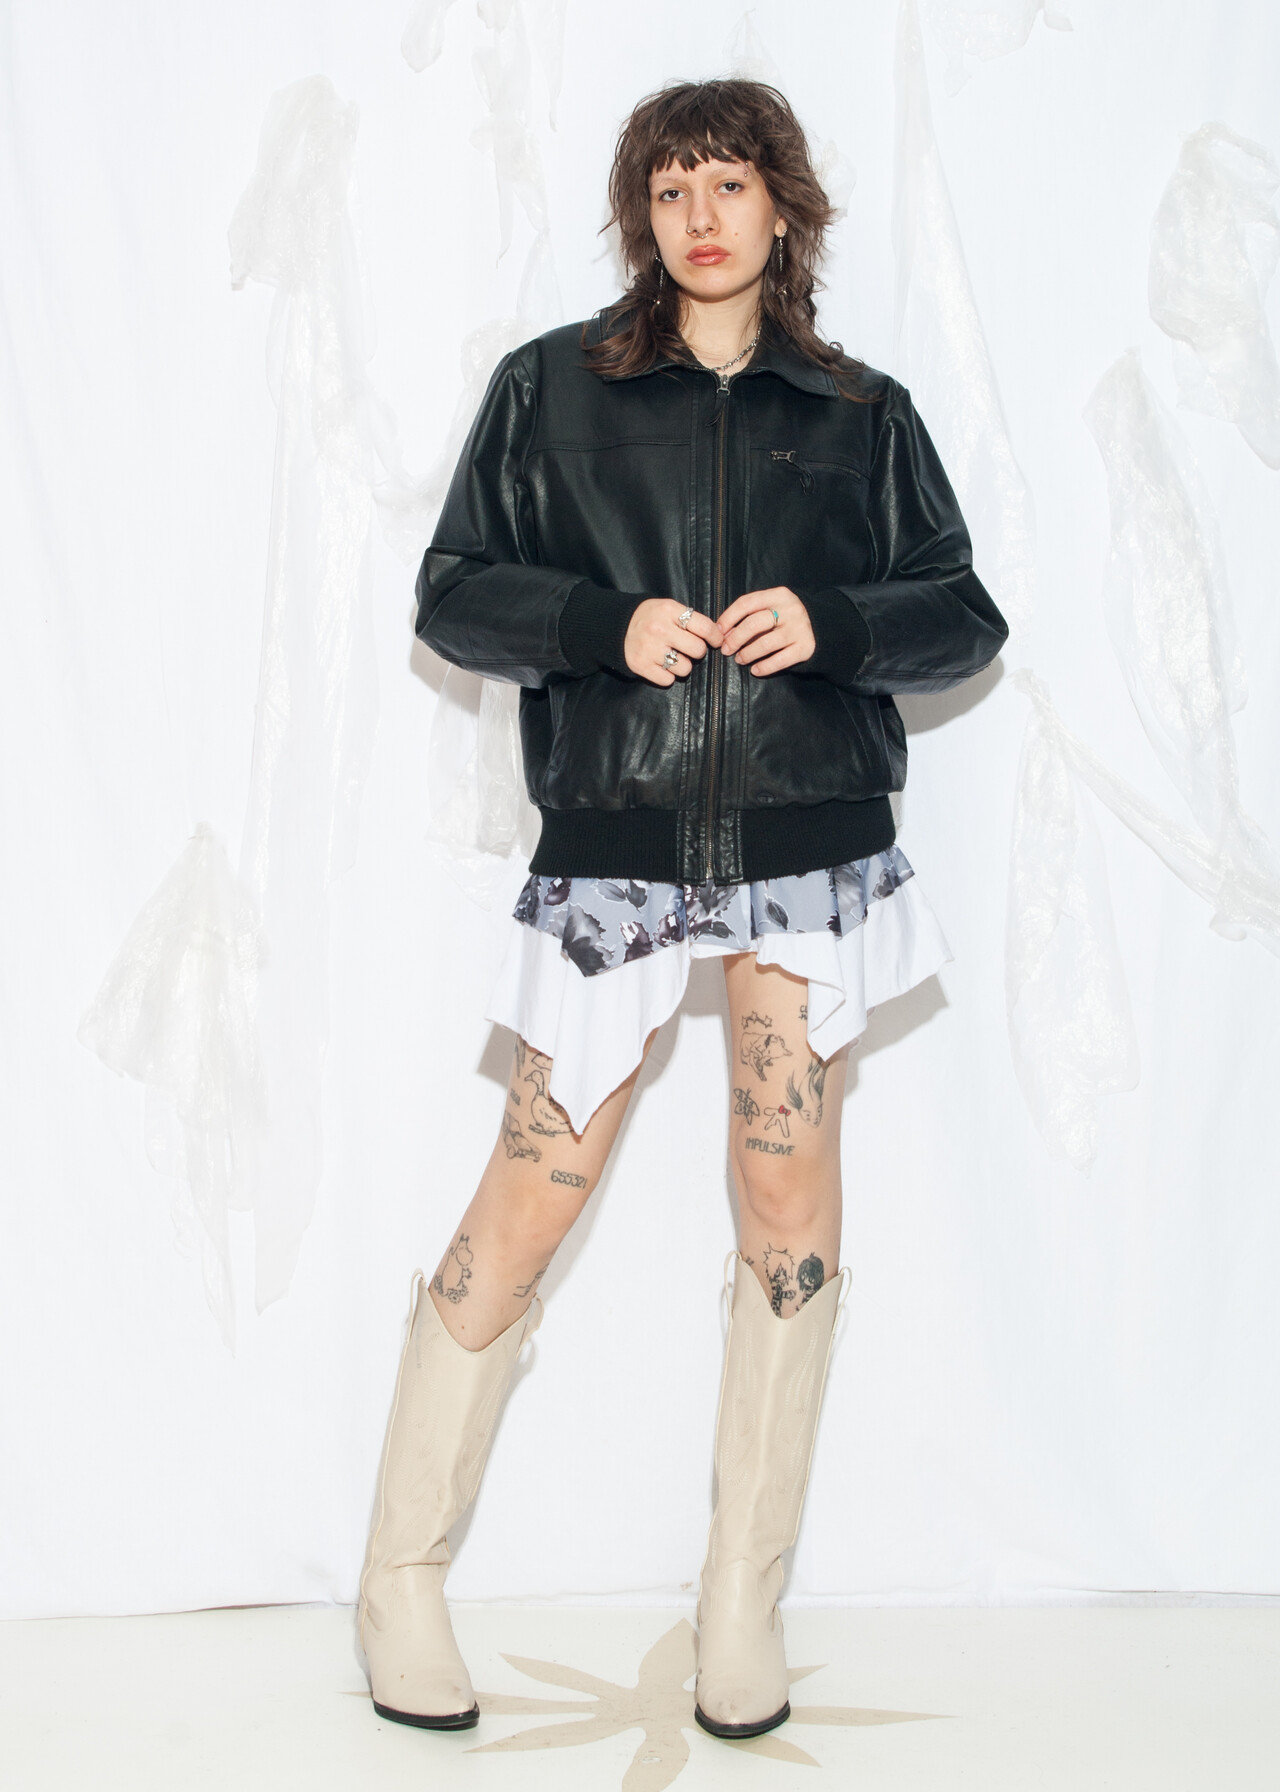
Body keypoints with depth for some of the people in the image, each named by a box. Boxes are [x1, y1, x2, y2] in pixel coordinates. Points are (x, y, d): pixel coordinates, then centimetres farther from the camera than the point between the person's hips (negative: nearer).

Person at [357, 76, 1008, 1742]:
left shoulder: (863, 412, 11)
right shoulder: (550, 388, 7)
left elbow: (966, 618, 10)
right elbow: (452, 594, 5)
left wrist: (829, 623, -9)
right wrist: (607, 622, -13)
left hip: (809, 836, 2)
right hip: (611, 838, -1)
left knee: (790, 1197, 2)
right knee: (531, 1198, -2)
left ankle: (745, 1599, 17)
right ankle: (401, 1579, 15)